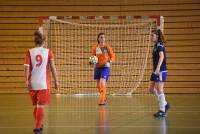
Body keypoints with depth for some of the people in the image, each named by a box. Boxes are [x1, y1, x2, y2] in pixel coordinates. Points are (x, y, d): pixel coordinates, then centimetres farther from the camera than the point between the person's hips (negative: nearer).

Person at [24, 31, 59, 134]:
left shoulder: (29, 52, 0)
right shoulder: (48, 52, 0)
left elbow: (27, 67, -7)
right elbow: (52, 67, -2)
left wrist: (26, 81, -6)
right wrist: (56, 80, 3)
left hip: (33, 83, 2)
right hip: (44, 83, -2)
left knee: (35, 106, 17)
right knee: (41, 106, 1)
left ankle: (39, 125, 30)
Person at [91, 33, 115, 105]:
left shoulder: (107, 47, -3)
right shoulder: (95, 48, 5)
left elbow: (113, 56, 2)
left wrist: (109, 62, -15)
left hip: (105, 67, -4)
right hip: (97, 67, 4)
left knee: (102, 84, -19)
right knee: (98, 85, 9)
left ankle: (102, 100, -16)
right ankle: (104, 98, 31)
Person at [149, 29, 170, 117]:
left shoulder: (160, 45, -14)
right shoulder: (156, 45, 15)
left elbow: (162, 56, -29)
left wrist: (158, 67, -41)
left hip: (161, 71, -10)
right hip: (156, 71, 10)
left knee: (159, 90, -6)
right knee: (152, 89, 12)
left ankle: (162, 111, 1)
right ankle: (165, 104, 22)